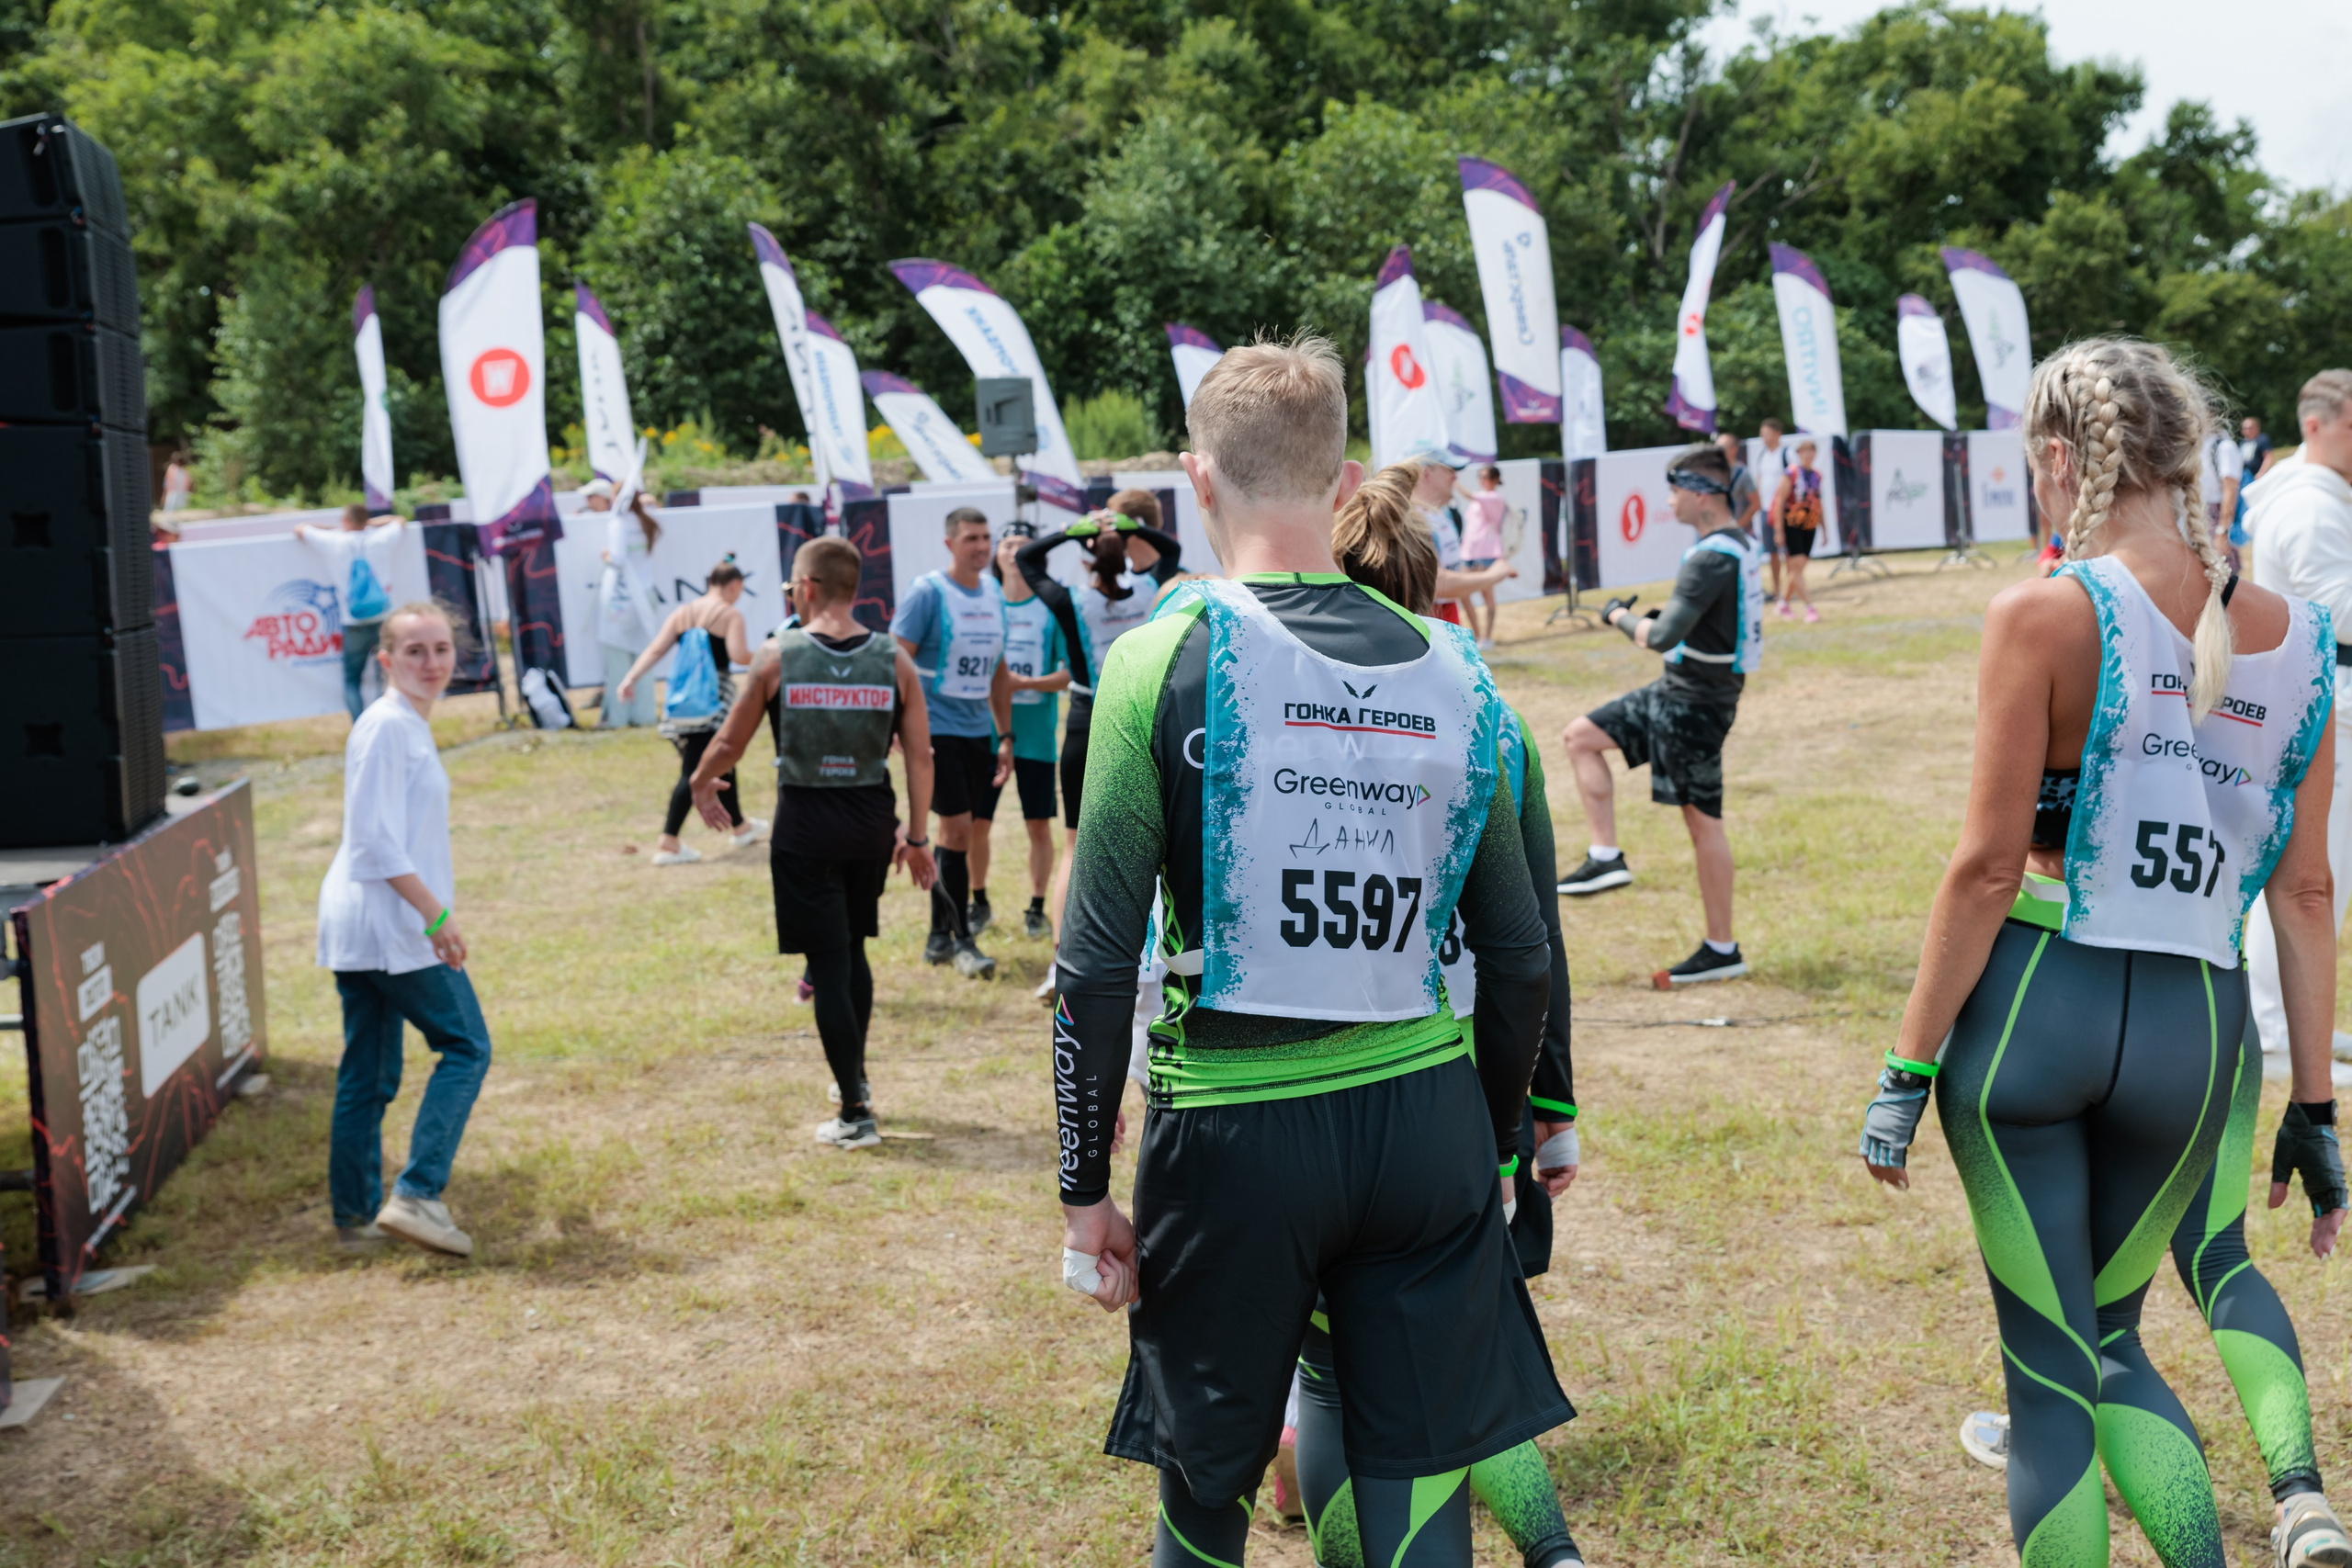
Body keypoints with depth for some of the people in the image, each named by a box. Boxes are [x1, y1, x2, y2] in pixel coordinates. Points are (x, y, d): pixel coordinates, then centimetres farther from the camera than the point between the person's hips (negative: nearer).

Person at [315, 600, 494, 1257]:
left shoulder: (408, 725, 15)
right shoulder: (388, 725, -15)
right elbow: (375, 839, -20)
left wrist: (430, 909, 24)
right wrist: (435, 913, -21)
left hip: (358, 926, 10)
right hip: (392, 922, -10)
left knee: (368, 1072, 12)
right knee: (465, 1046, -3)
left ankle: (356, 1215, 19)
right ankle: (416, 1195, -6)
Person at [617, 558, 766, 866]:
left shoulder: (681, 613, 11)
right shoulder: (730, 615, -4)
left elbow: (655, 649, 1)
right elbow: (739, 656, -17)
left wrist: (631, 678, -5)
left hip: (681, 700, 6)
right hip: (713, 699, -6)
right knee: (693, 773, 1)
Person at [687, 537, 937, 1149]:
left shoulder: (777, 655, -7)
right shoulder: (894, 659, -2)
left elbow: (730, 741, 2)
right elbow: (920, 756, -2)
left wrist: (700, 784, 21)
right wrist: (916, 835, 9)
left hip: (806, 821, -3)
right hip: (872, 821, 3)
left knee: (828, 964, 3)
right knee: (853, 949, 23)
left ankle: (856, 1114, 4)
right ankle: (854, 1076, 37)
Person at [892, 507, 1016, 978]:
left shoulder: (994, 596, 11)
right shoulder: (927, 593, -9)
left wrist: (1006, 736, 15)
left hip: (978, 731, 6)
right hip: (937, 730, -6)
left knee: (952, 833, 12)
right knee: (957, 830, -10)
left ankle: (938, 937, 21)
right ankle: (961, 940, -1)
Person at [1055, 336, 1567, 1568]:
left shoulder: (1165, 659, -8)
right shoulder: (1450, 671, 3)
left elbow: (1099, 965, -9)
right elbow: (1520, 963, 7)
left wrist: (1085, 1188, 0)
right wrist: (1494, 1144, 21)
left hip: (1236, 1132, -2)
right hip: (1428, 1121, 3)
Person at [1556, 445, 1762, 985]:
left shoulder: (1712, 557, -22)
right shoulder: (1737, 545, 10)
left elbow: (1664, 636, -27)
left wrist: (1619, 615, -7)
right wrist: (1654, 622, 7)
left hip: (1695, 701, -10)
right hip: (1676, 690, 10)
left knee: (1701, 819, -3)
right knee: (1581, 736, 14)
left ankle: (1722, 951, 5)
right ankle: (1606, 857, 10)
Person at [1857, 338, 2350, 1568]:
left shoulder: (2045, 612, -10)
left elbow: (1989, 867, -12)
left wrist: (1909, 1067, -6)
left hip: (2032, 1006, -4)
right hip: (2194, 1030, 5)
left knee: (2050, 1370, 9)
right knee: (2111, 1342, 24)